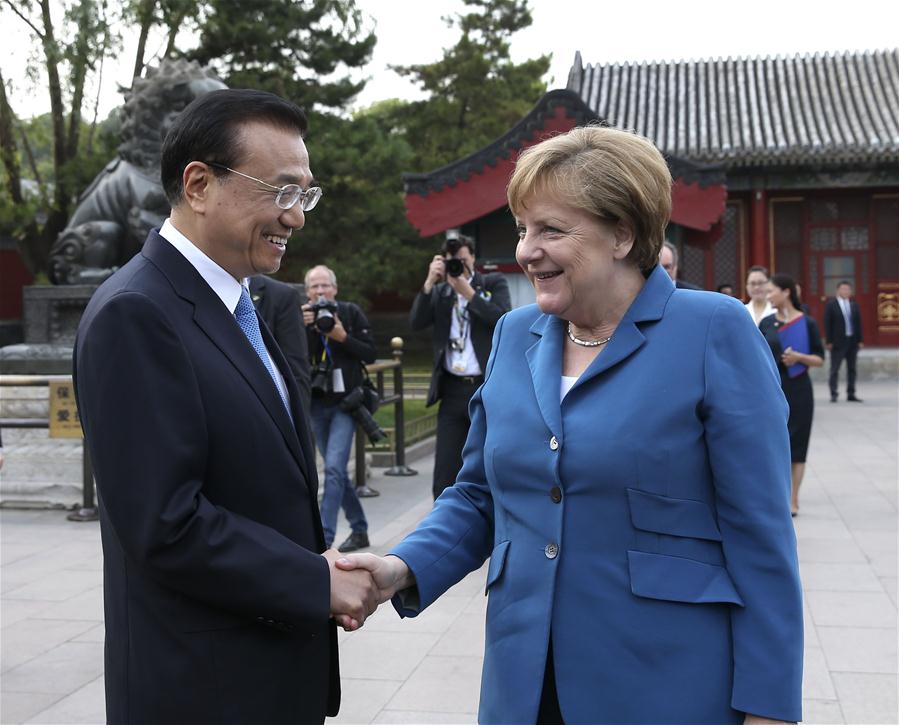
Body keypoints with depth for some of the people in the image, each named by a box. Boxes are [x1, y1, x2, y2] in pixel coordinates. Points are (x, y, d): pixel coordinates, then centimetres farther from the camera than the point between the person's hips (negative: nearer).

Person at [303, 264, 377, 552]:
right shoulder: (302, 316, 4)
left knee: (334, 468, -15)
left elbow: (370, 353, -3)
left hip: (345, 401, -4)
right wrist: (301, 327, -19)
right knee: (337, 471, 12)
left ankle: (324, 538, -14)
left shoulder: (351, 313, -2)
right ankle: (359, 530, 26)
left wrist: (343, 337, -16)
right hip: (316, 402, 4)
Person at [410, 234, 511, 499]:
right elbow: (416, 322, -1)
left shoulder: (494, 283, 6)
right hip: (453, 391, 2)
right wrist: (430, 283, -9)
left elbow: (503, 318, -11)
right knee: (445, 473, 1)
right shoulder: (440, 292, 13)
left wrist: (467, 291, -13)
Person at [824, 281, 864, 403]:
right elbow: (827, 324, -6)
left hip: (853, 341, 5)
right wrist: (829, 341, -11)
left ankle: (851, 394, 14)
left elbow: (858, 323, 11)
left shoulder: (854, 305, 11)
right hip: (838, 342, -5)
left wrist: (860, 340, 5)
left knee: (852, 369, 8)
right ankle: (834, 394, 3)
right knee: (834, 369, -1)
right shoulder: (831, 304, -3)